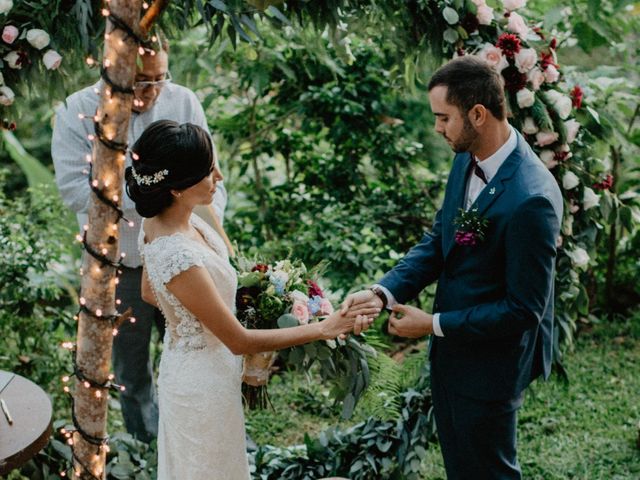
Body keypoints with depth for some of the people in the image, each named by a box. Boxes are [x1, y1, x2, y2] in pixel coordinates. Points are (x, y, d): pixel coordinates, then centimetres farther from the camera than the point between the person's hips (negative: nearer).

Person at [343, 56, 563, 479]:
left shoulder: (531, 199, -30)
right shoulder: (467, 159, -4)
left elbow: (523, 309, -25)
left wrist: (433, 325, -19)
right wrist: (383, 292, -10)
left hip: (490, 361, -8)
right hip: (451, 350, 8)